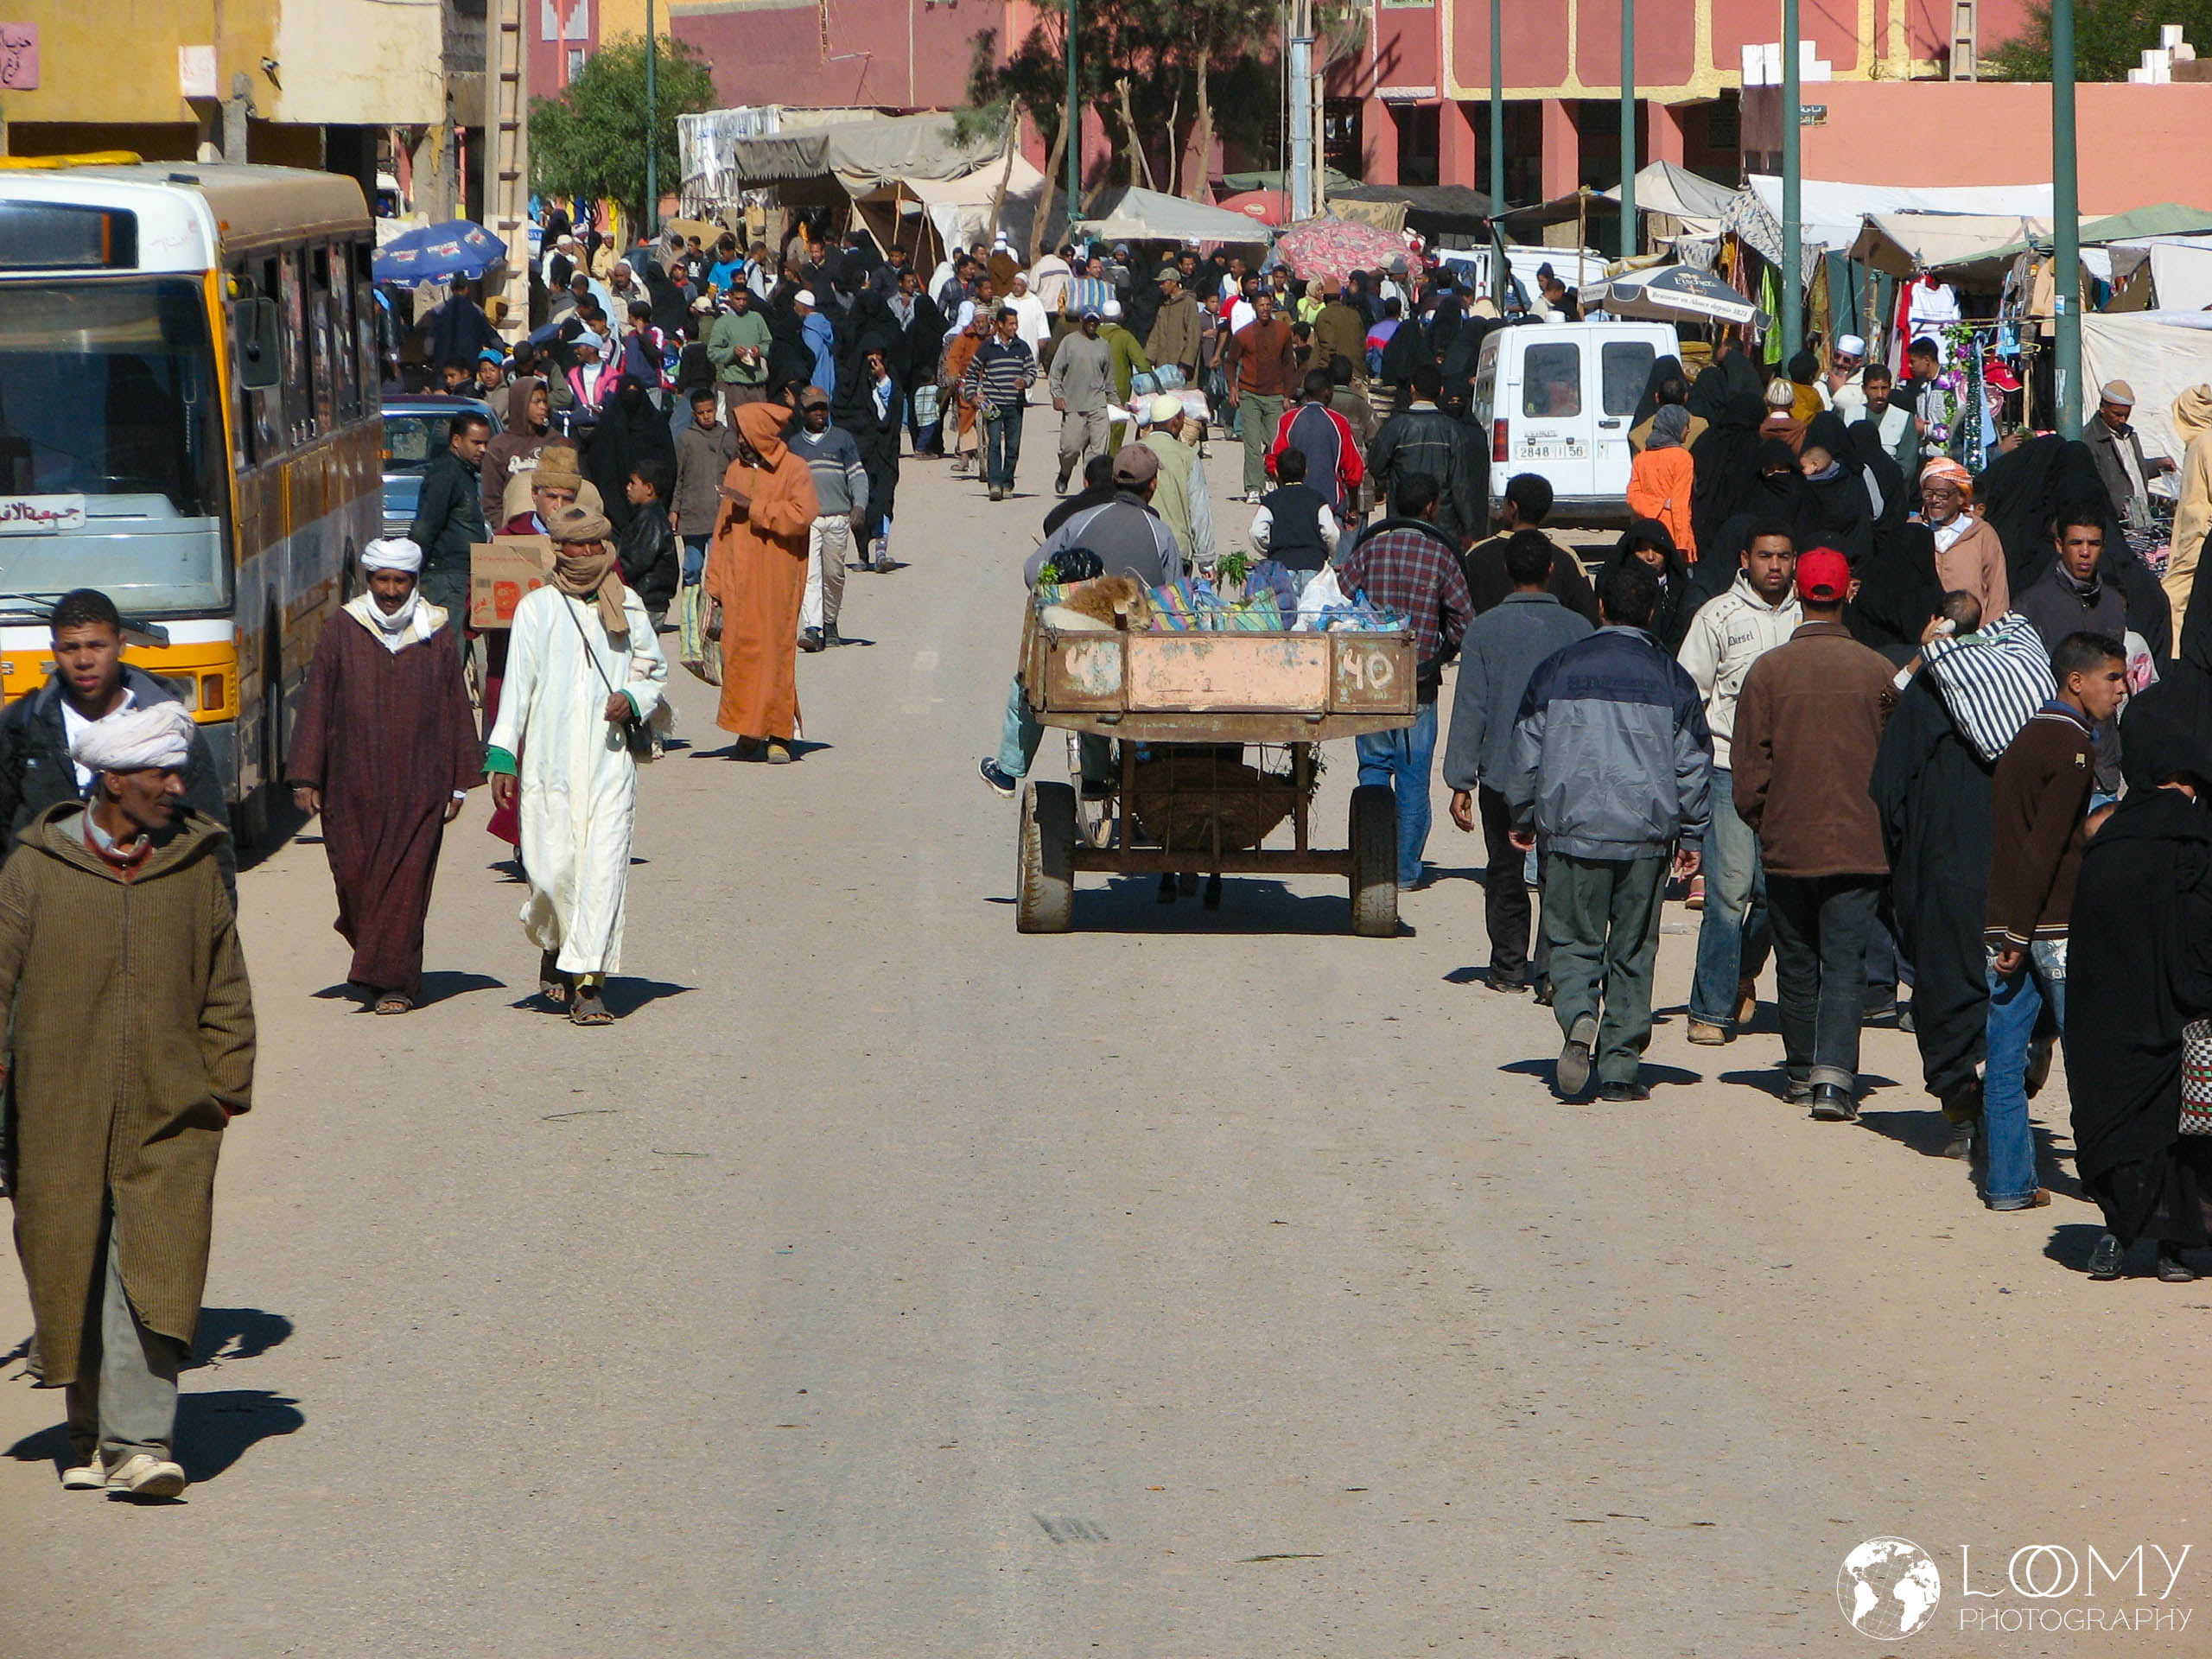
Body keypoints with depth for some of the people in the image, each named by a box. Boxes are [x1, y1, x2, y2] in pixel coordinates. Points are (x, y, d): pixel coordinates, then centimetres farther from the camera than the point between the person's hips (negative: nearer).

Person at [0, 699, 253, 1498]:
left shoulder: (196, 865, 6)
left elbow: (225, 991, 13)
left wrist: (226, 1087, 7)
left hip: (167, 1114, 0)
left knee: (155, 1270, -12)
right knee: (71, 1273, 6)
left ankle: (141, 1441, -16)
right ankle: (90, 1438, 22)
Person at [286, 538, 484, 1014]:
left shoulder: (437, 643, 5)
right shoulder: (340, 638, 4)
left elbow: (458, 716, 9)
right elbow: (315, 710, 4)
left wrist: (459, 784, 7)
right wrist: (305, 779, -1)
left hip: (417, 790, -1)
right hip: (352, 790, 1)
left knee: (405, 883, -6)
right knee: (355, 879, 1)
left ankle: (393, 981, -2)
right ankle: (387, 970, 23)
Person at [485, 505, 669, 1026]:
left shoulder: (628, 608, 10)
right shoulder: (537, 608, 5)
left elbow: (654, 673, 20)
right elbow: (517, 683, 4)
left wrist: (633, 700, -3)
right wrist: (501, 755, -1)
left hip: (609, 761, 1)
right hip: (549, 763, -1)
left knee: (604, 866, -9)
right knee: (552, 868, -5)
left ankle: (589, 981, -7)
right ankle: (554, 948, 26)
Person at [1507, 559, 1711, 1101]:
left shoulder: (1556, 670, 2)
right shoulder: (1671, 679, 2)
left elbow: (1526, 753, 8)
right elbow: (1694, 765, 5)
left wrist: (1524, 818, 21)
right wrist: (1690, 835, 16)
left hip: (1572, 832, 0)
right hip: (1646, 837, 1)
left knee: (1572, 942, 7)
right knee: (1632, 954, 9)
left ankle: (1578, 1017, -22)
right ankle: (1621, 1068, 6)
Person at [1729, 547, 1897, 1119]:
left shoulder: (1768, 669, -6)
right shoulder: (1879, 672, -5)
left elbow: (1748, 768, -3)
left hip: (1787, 842, 1)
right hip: (1860, 845, -1)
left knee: (1796, 964, 14)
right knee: (1845, 964, -2)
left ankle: (1802, 1072, 25)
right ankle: (1834, 1077, -15)